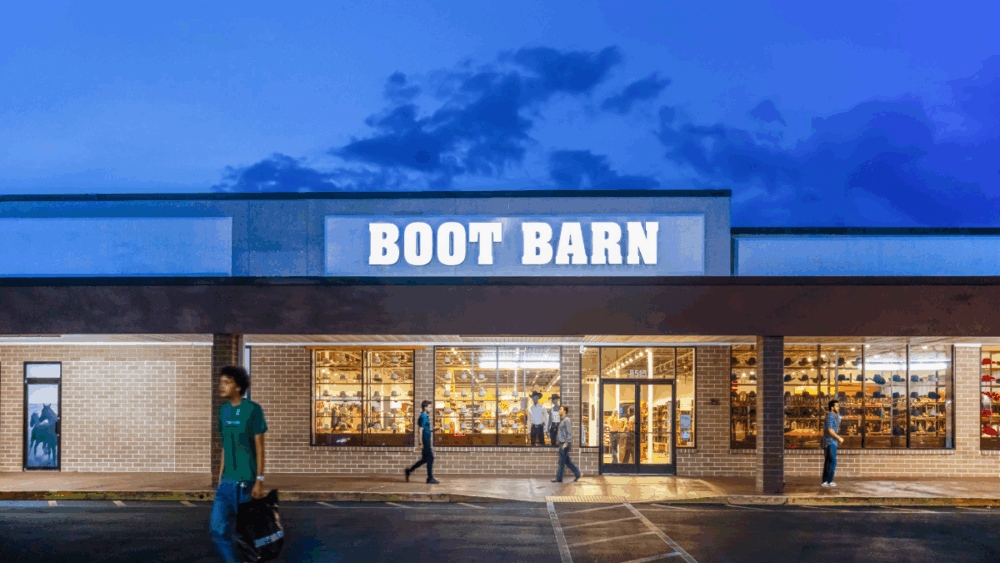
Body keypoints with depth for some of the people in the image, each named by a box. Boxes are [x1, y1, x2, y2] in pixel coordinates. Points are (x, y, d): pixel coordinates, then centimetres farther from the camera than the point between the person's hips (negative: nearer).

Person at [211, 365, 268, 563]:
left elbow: (259, 447, -8)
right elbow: (225, 447, 15)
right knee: (219, 531, -3)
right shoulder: (223, 411, 9)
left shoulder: (253, 410, -8)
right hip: (227, 482, 5)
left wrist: (259, 481, -13)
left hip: (246, 483, -5)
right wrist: (220, 478, 14)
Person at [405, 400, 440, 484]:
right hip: (425, 441, -10)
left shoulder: (426, 417, 16)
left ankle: (409, 470, 20)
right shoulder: (423, 417, -13)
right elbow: (421, 430, -17)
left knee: (425, 459, 13)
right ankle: (430, 478, 0)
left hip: (426, 440, 10)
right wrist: (421, 443, -19)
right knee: (430, 458, -5)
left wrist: (435, 429, 12)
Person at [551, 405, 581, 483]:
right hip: (562, 444, 10)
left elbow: (569, 432, -19)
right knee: (567, 461, 11)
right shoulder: (563, 420, 17)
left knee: (562, 461, -3)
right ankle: (577, 474, 15)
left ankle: (559, 478, 1)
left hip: (565, 444, -10)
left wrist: (566, 443, -22)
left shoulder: (566, 420, -13)